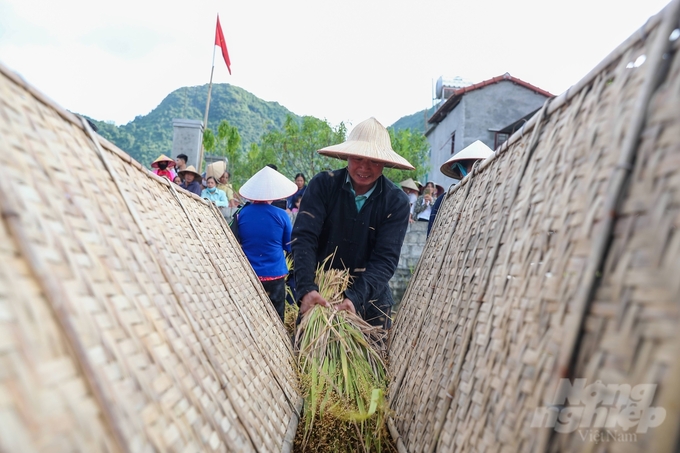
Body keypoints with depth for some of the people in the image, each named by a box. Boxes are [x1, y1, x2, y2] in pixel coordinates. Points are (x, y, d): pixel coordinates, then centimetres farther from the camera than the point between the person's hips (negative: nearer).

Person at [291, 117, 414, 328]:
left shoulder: (396, 202, -11)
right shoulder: (323, 184, -11)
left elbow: (385, 259, -17)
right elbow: (304, 237, -19)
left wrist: (355, 298, -32)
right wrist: (306, 289, -33)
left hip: (369, 298, 0)